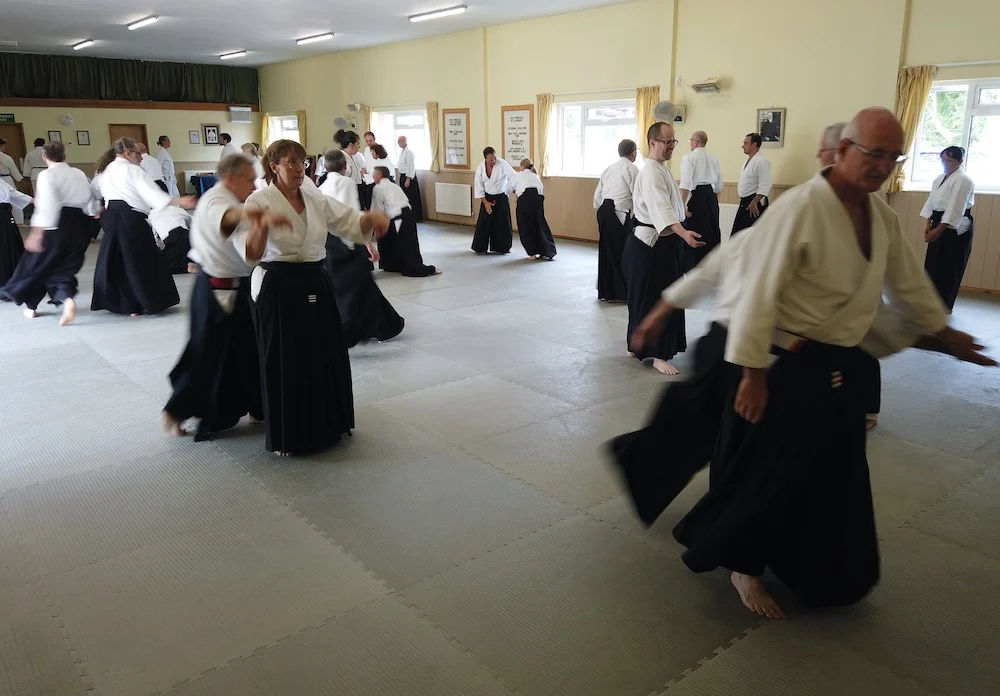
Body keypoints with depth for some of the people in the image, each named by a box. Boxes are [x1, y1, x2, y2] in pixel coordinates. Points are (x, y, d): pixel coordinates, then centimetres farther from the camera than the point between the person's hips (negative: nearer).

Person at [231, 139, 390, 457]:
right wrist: (262, 226, -43)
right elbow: (250, 252, -22)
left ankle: (326, 424, 33)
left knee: (327, 356, 14)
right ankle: (287, 436, 19)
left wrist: (371, 218, -15)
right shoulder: (260, 201, -11)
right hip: (278, 289, -6)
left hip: (316, 284, 6)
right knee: (285, 363, 2)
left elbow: (349, 222, 7)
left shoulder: (315, 198, 7)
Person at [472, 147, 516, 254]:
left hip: (501, 198, -1)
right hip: (487, 198, 2)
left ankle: (502, 247, 15)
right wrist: (485, 202, -9)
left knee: (503, 223, -1)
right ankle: (480, 247, 12)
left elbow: (514, 178, -21)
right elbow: (479, 186, -4)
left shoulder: (502, 164, -19)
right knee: (484, 223, 0)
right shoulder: (480, 167, -10)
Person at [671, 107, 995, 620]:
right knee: (769, 474, 2)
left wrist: (945, 333, 30)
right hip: (789, 366, -8)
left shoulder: (883, 216, 5)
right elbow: (760, 292, -21)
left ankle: (818, 572, 40)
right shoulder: (801, 208, -21)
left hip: (839, 367, 8)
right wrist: (753, 372, -21)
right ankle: (743, 566, 25)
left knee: (834, 476, 18)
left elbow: (908, 282, 21)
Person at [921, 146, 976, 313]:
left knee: (949, 268, -3)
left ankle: (945, 306, 5)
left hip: (957, 228, -8)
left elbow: (955, 208, -21)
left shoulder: (963, 180, -16)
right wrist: (929, 224, 3)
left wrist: (938, 230, -24)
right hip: (939, 224, 8)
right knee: (932, 264, 10)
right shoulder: (939, 178, 11)